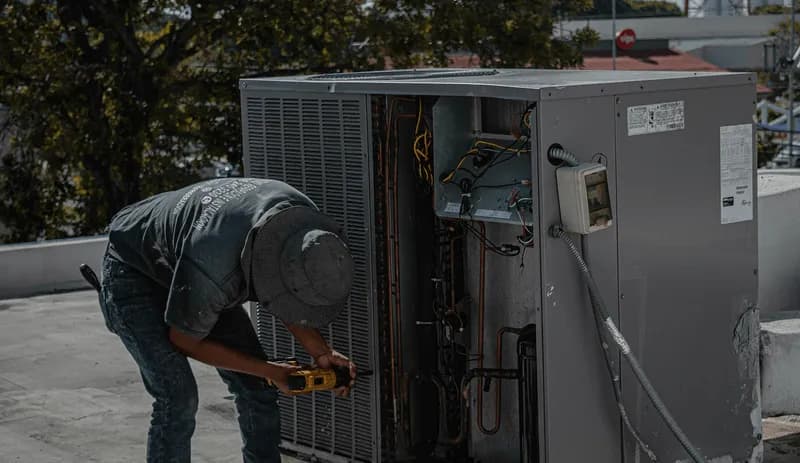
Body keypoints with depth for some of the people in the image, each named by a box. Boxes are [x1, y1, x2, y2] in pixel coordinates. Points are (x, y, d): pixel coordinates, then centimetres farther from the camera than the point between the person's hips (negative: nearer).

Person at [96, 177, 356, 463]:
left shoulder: (305, 222, -25)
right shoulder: (212, 268, -43)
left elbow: (284, 294, -3)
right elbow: (185, 340, -21)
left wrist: (321, 353, -15)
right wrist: (268, 370, -17)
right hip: (134, 273, -6)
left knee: (256, 388, -1)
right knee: (178, 397, -20)